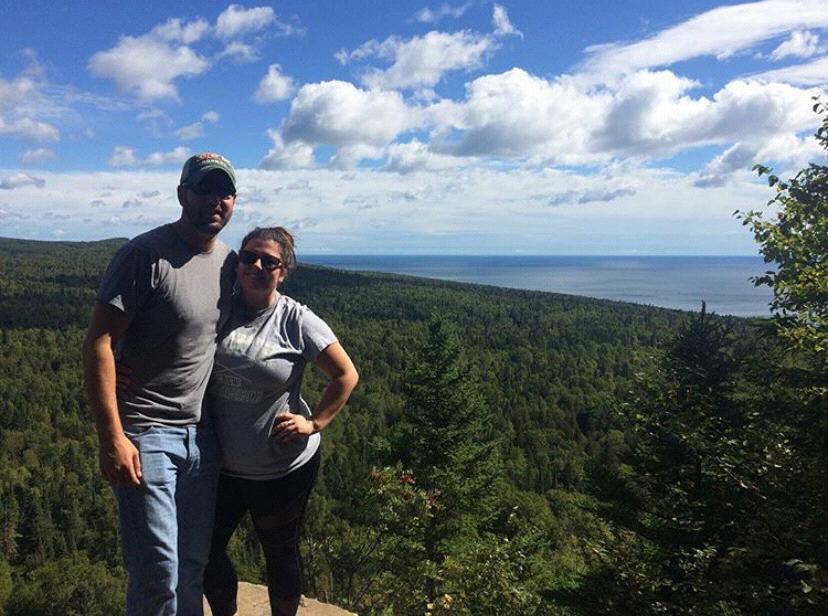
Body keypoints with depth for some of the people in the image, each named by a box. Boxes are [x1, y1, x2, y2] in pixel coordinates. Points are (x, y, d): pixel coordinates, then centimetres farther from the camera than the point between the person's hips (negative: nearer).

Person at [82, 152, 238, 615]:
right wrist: (111, 437, -19)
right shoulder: (146, 255, -13)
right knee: (159, 575, -2)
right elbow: (99, 343, -14)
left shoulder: (230, 262, 7)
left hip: (202, 435, 6)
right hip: (146, 434, -6)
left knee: (195, 566, 16)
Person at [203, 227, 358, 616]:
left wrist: (314, 423, -13)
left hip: (282, 469, -3)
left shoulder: (296, 321, -13)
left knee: (280, 555, 16)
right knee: (207, 549, 17)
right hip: (222, 465, 4)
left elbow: (346, 375, -8)